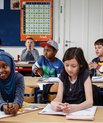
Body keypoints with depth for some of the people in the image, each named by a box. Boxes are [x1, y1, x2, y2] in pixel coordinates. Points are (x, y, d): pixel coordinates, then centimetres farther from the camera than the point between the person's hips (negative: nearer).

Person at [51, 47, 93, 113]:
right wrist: (54, 103, -27)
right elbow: (59, 97, -3)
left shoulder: (85, 74, -10)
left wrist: (74, 108, -35)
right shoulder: (63, 75, 3)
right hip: (64, 111, 3)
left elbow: (90, 101, -17)